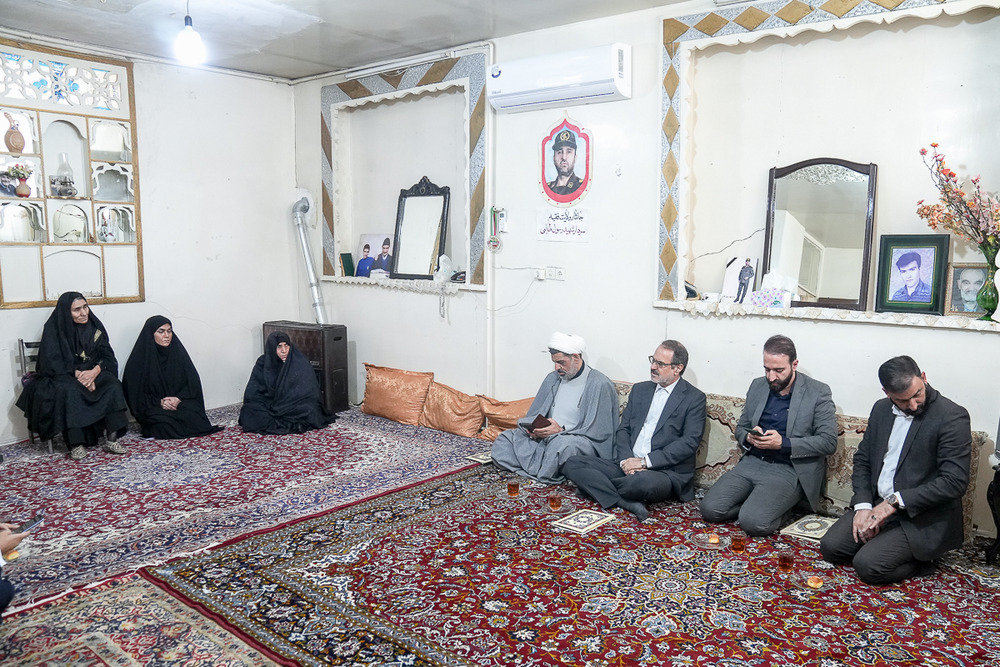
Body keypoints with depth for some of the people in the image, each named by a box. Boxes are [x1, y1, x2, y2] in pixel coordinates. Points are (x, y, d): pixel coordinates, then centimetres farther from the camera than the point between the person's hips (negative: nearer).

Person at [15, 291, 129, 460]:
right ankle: (76, 444, -33)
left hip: (92, 373, 3)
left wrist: (94, 371, -22)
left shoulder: (94, 326, 1)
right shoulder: (53, 329, -9)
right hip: (60, 376, -3)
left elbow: (108, 356, -2)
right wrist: (78, 374, -26)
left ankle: (112, 439, -29)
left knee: (112, 384, -27)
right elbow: (52, 363, -14)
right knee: (68, 390, -37)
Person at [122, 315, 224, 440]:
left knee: (193, 417, -28)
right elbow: (135, 393, -3)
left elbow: (193, 382, 3)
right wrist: (159, 402, -17)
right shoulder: (140, 358, -2)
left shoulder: (177, 351, 6)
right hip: (153, 408, -2)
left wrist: (178, 399, -15)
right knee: (165, 424, -32)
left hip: (179, 402, 2)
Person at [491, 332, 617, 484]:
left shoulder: (600, 385, -7)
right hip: (543, 438, 7)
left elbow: (600, 432, -12)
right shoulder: (552, 378, 16)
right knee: (503, 440, -11)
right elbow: (534, 414, 20)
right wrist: (533, 428, -5)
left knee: (562, 444, -41)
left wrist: (561, 430, -21)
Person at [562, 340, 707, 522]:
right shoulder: (640, 390, 17)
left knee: (642, 481, -41)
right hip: (627, 465, 6)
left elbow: (689, 442, -11)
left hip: (667, 471, -6)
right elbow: (623, 430, 14)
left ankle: (602, 485, -8)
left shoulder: (694, 398, 0)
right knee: (572, 464, -12)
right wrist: (626, 460, -8)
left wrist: (645, 461, -16)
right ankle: (629, 504, -22)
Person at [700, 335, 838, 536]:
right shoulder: (757, 386, 11)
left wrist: (784, 443, -19)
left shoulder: (818, 393, -5)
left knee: (753, 522, -26)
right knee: (710, 508, -13)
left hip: (788, 470, -5)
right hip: (752, 462, 5)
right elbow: (741, 427, 18)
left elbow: (828, 442, -8)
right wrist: (749, 438, -7)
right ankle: (759, 504, 9)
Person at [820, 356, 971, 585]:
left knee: (867, 565, -21)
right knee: (830, 546, -6)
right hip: (878, 505, 7)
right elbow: (862, 459, 11)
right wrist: (863, 505, -5)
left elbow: (954, 481, -20)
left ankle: (921, 558, 5)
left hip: (925, 517, -7)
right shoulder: (881, 409, 6)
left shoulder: (952, 417, -15)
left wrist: (895, 502, -21)